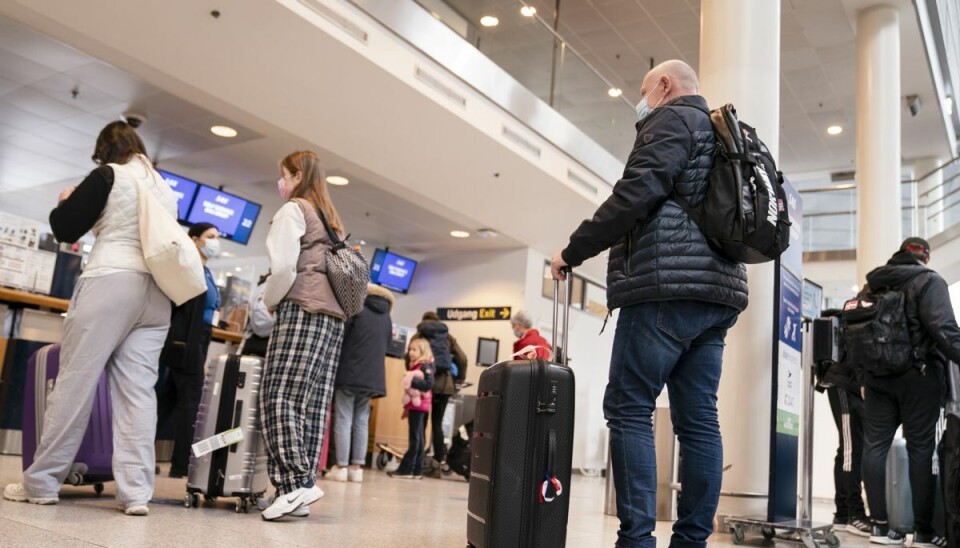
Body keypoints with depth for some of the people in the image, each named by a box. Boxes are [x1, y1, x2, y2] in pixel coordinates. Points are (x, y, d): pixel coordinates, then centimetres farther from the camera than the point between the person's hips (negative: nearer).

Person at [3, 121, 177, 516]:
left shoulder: (109, 176, 4)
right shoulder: (166, 190, 21)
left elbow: (63, 228, 3)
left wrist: (65, 202, 24)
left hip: (110, 281, -5)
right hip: (156, 291, 6)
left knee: (75, 381, 0)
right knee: (138, 390, 0)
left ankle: (41, 483, 7)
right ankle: (136, 492, -5)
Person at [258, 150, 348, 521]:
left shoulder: (293, 210, 1)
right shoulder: (331, 221, 26)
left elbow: (283, 266, -11)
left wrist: (269, 301, 4)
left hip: (302, 311, -8)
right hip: (333, 317, 9)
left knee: (279, 396, -11)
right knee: (312, 404, 2)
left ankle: (297, 483, -17)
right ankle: (302, 488, 1)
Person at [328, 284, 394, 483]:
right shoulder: (387, 318, 14)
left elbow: (339, 337, -4)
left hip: (349, 374, -5)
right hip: (372, 378, 5)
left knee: (343, 420, -2)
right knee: (361, 422, 8)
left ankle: (341, 467, -2)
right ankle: (356, 467, 6)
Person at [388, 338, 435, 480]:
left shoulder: (425, 366, -9)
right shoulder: (414, 366, 18)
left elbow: (429, 384, -22)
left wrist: (412, 381, -24)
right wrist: (406, 407, 21)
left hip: (419, 406, -10)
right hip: (414, 406, 10)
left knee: (415, 438, -7)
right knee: (418, 439, 9)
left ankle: (406, 469, -7)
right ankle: (417, 470, 12)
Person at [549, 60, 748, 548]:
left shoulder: (672, 119, 1)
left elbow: (636, 194, -14)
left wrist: (573, 250, -7)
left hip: (670, 285, -9)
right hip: (715, 291, 9)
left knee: (629, 408, -8)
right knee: (699, 419, 4)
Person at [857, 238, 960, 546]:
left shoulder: (871, 286, 13)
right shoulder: (928, 281, -4)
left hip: (877, 376, 5)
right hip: (918, 376, -5)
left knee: (874, 446, 4)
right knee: (921, 450, 0)